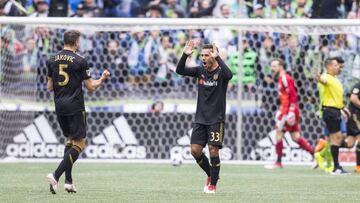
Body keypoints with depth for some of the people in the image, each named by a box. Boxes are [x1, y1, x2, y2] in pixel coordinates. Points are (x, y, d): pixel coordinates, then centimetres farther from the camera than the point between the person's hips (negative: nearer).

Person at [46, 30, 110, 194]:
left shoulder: (52, 61, 5)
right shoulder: (80, 61, -10)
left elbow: (50, 86, 10)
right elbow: (91, 87, -5)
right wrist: (102, 78, 13)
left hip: (59, 107, 6)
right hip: (75, 107, -6)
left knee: (69, 140, 19)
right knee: (79, 144, -1)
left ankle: (68, 181, 11)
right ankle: (56, 175, -18)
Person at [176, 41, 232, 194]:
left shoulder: (220, 72, -10)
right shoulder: (200, 71, 4)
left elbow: (229, 74, -34)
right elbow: (180, 71, -3)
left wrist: (217, 57, -35)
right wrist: (185, 55, -18)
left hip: (216, 119, -5)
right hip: (200, 119, 5)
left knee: (213, 150, -10)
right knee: (195, 150, -1)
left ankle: (213, 184, 5)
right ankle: (211, 175, 23)